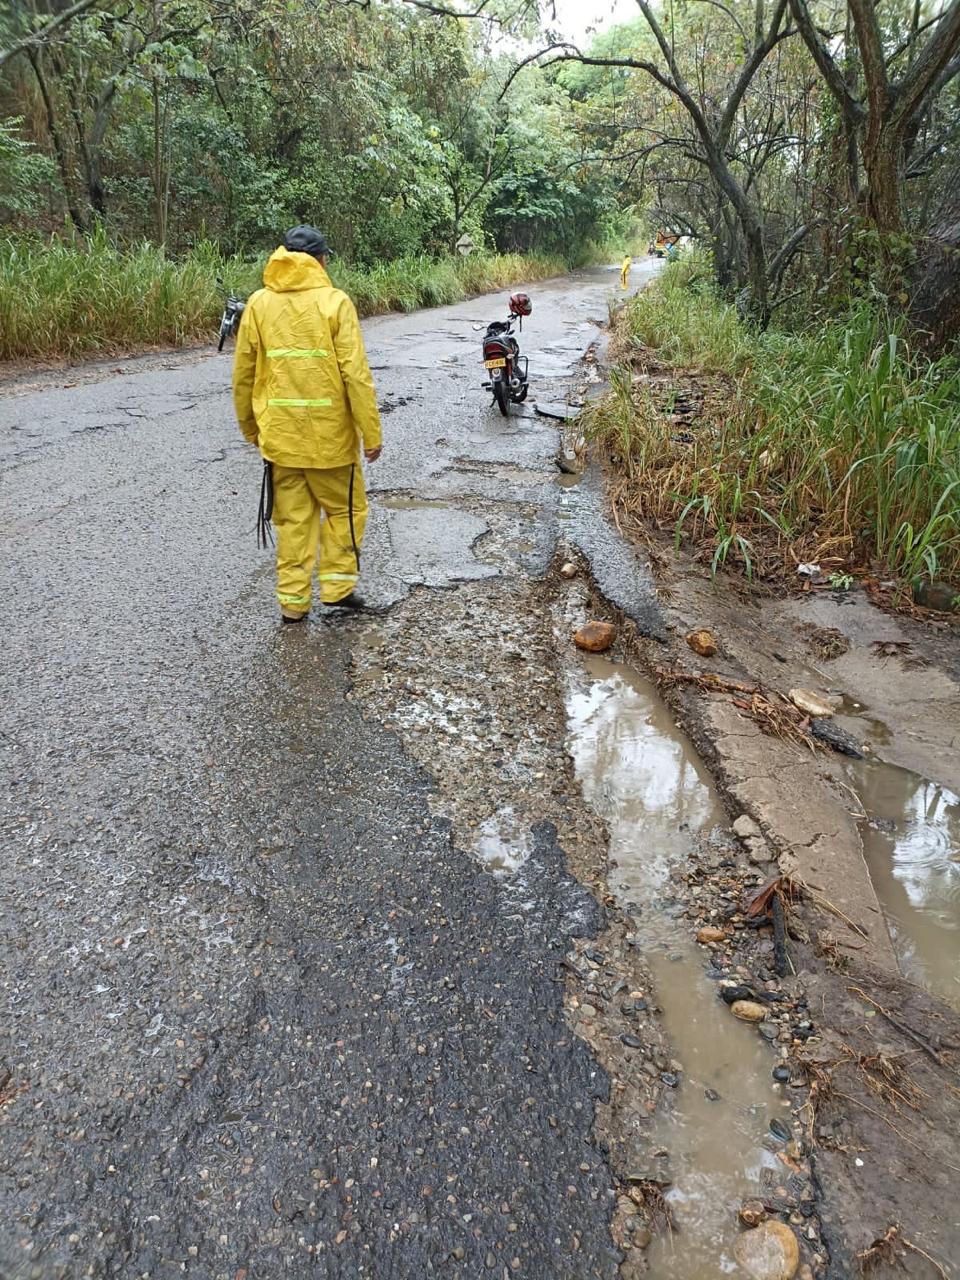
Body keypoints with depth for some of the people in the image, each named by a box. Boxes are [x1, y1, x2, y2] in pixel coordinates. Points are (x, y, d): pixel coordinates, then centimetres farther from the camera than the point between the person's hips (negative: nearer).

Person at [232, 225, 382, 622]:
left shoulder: (258, 304, 4)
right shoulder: (334, 302, -7)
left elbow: (243, 375, 7)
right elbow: (356, 374, -12)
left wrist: (251, 428, 18)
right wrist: (371, 432, -7)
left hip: (279, 436, 3)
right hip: (330, 435, -3)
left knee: (292, 519, 12)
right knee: (344, 509, 16)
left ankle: (293, 600, 15)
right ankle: (337, 585, 14)